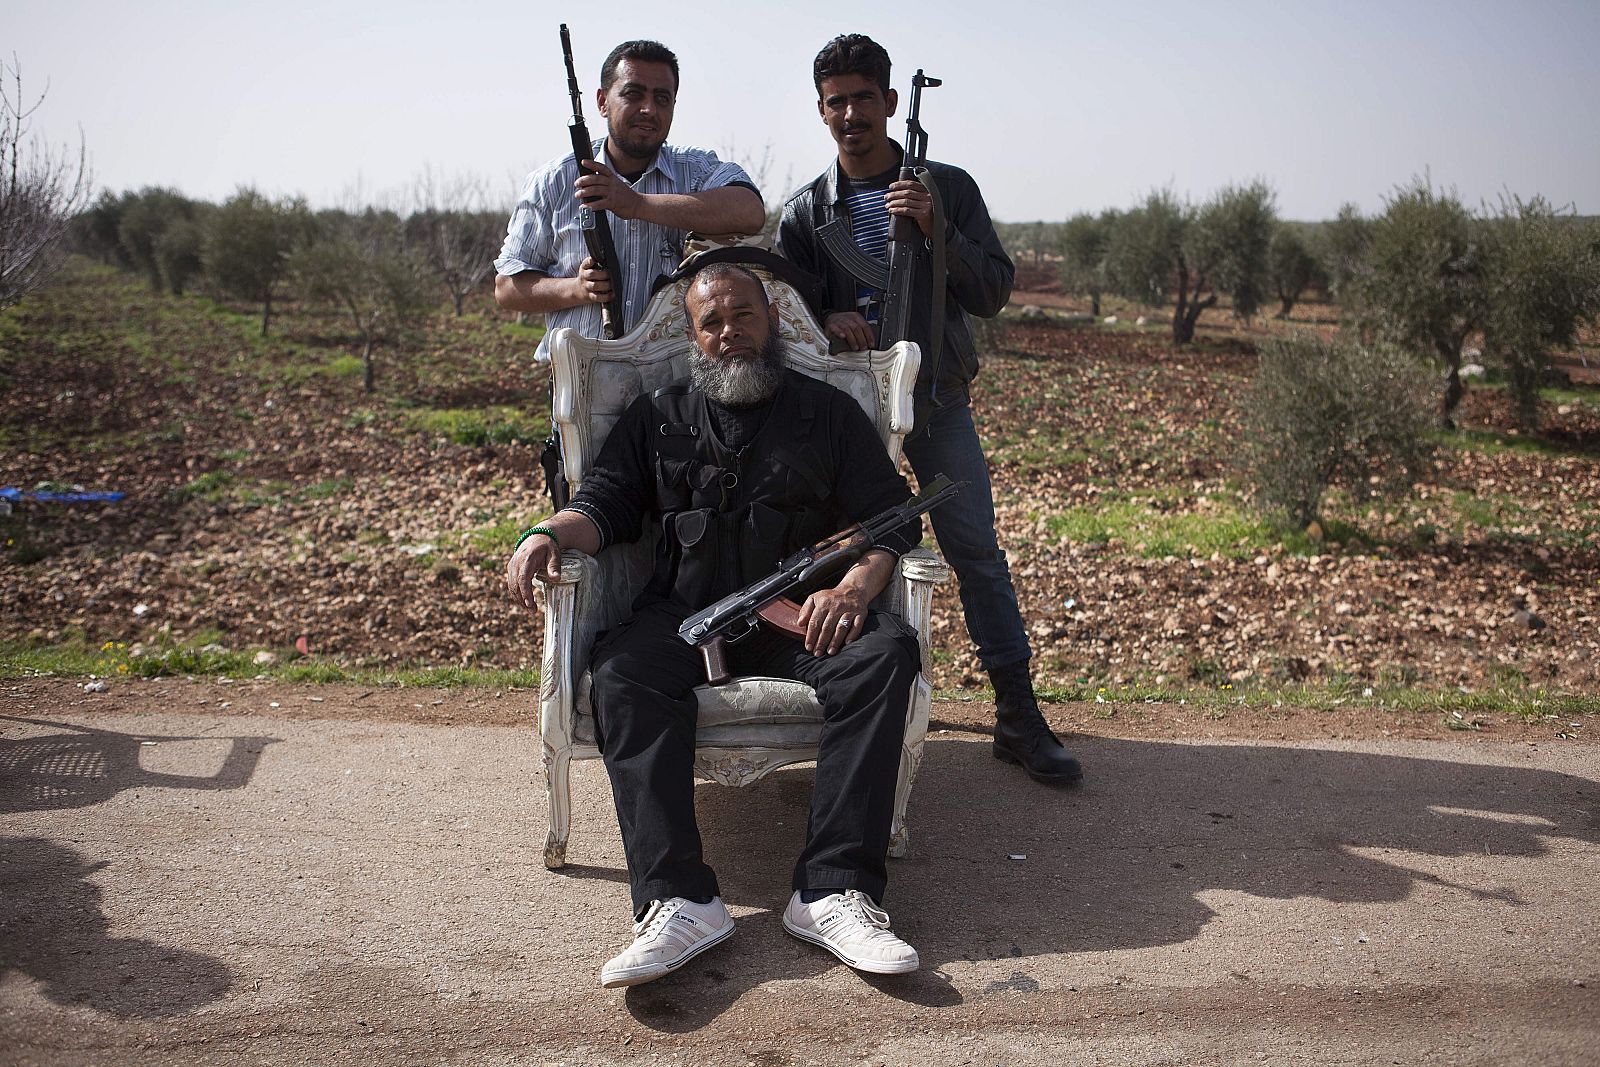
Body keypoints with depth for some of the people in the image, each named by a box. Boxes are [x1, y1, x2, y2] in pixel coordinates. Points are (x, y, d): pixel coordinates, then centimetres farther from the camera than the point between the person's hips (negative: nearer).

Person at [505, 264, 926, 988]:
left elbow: (893, 515, 8)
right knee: (622, 672, -32)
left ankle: (833, 892, -35)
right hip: (686, 614, 1)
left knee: (886, 652, -31)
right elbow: (604, 503, 12)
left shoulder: (828, 412, 17)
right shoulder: (658, 417, 22)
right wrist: (548, 535, -12)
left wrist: (857, 584, -13)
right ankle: (678, 902, -38)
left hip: (803, 615, 0)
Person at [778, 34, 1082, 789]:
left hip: (937, 400, 0)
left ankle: (1018, 718, 6)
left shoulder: (949, 188, 3)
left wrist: (935, 230, -17)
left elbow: (993, 293, -2)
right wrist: (824, 321, -17)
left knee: (977, 552, -2)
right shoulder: (805, 212, 5)